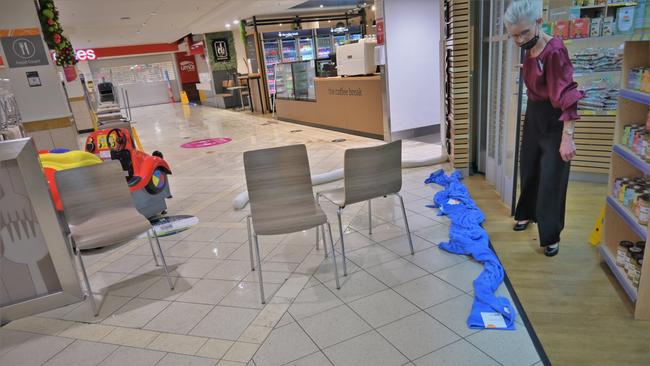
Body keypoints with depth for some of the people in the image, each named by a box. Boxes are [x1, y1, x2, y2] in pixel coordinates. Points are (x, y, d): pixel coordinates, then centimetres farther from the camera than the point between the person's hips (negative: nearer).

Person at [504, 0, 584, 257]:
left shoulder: (554, 51, -23)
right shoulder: (530, 50, 1)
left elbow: (567, 94, -27)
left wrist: (567, 136, -30)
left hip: (553, 120, -8)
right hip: (533, 115, 8)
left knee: (551, 179, -1)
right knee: (529, 169, 19)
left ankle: (551, 237, 12)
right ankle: (527, 213, 39)